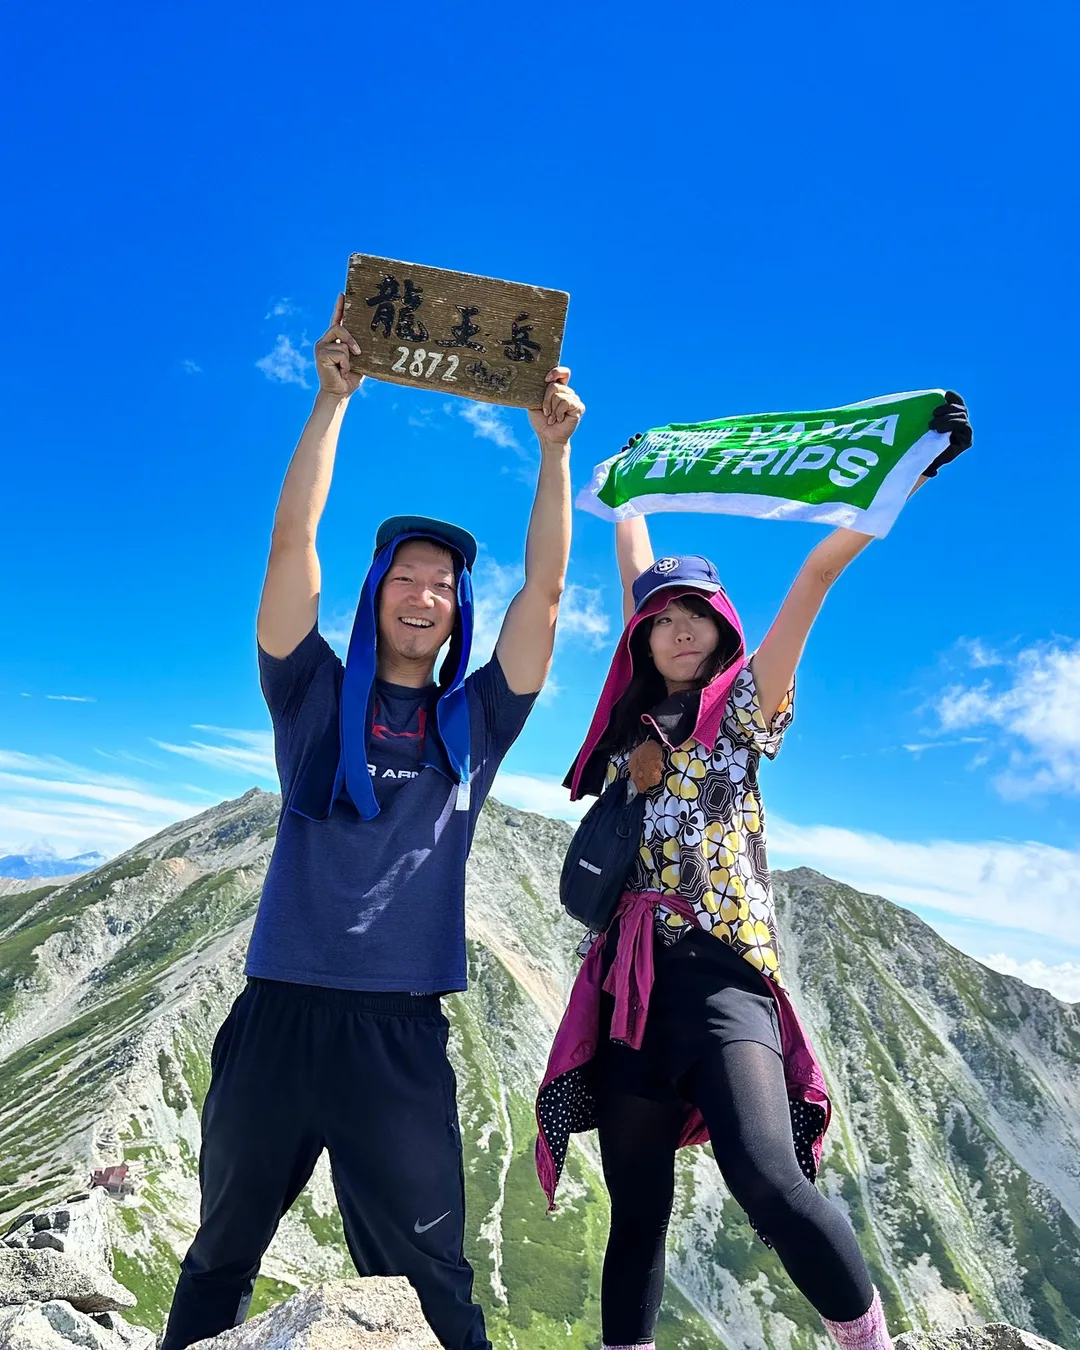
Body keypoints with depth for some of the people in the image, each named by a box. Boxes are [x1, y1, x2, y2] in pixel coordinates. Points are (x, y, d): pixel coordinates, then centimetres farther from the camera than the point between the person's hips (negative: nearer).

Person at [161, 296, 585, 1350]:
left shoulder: (474, 721, 8)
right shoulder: (316, 699, 5)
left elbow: (545, 590, 0)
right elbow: (291, 542, -4)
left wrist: (553, 448, -4)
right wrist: (332, 400, -7)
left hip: (401, 1030, 0)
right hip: (280, 1013, 0)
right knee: (219, 1261, 17)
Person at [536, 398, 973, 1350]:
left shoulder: (742, 709, 6)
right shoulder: (634, 721, 14)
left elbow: (818, 574, -4)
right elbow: (638, 577, 26)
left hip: (722, 971, -4)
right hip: (628, 981, 4)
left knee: (769, 1179, -22)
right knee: (637, 1211, 6)